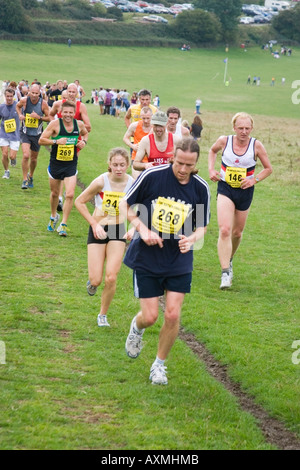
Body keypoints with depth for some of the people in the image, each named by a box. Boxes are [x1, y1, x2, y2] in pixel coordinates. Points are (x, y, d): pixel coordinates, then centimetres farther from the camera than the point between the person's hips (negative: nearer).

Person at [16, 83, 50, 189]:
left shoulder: (43, 103, -12)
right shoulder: (24, 100, -11)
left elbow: (49, 118, -4)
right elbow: (18, 106, 13)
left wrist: (39, 117, -21)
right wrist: (20, 115, -6)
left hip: (37, 134, 1)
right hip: (25, 132, -1)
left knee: (34, 158, 14)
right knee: (26, 155, -20)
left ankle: (30, 176, 42)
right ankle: (25, 180, -8)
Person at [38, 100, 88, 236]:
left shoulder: (79, 124, -1)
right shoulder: (55, 124, -12)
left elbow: (85, 133, 22)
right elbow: (41, 140, -12)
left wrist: (84, 141, 1)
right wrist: (56, 141, -25)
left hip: (71, 165, 1)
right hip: (55, 164, -1)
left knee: (70, 195, -13)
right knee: (54, 193, 16)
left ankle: (63, 225, -2)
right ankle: (53, 216, 44)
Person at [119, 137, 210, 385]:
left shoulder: (201, 188, -6)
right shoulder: (152, 176, -13)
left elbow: (202, 226, 7)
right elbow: (124, 204, -2)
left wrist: (192, 239, -16)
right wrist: (143, 229, -15)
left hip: (179, 262, 2)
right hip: (147, 259, -2)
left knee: (173, 316, -5)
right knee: (150, 317, -2)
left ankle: (160, 364, 18)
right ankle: (137, 327, 37)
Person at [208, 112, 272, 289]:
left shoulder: (256, 145, -10)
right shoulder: (224, 141, -8)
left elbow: (268, 169, 2)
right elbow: (213, 151, 16)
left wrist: (254, 180, -13)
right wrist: (211, 169, 2)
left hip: (245, 192, 1)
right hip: (225, 189, -1)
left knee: (237, 232, 15)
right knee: (224, 230, -18)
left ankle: (229, 260, 45)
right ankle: (226, 273, -19)